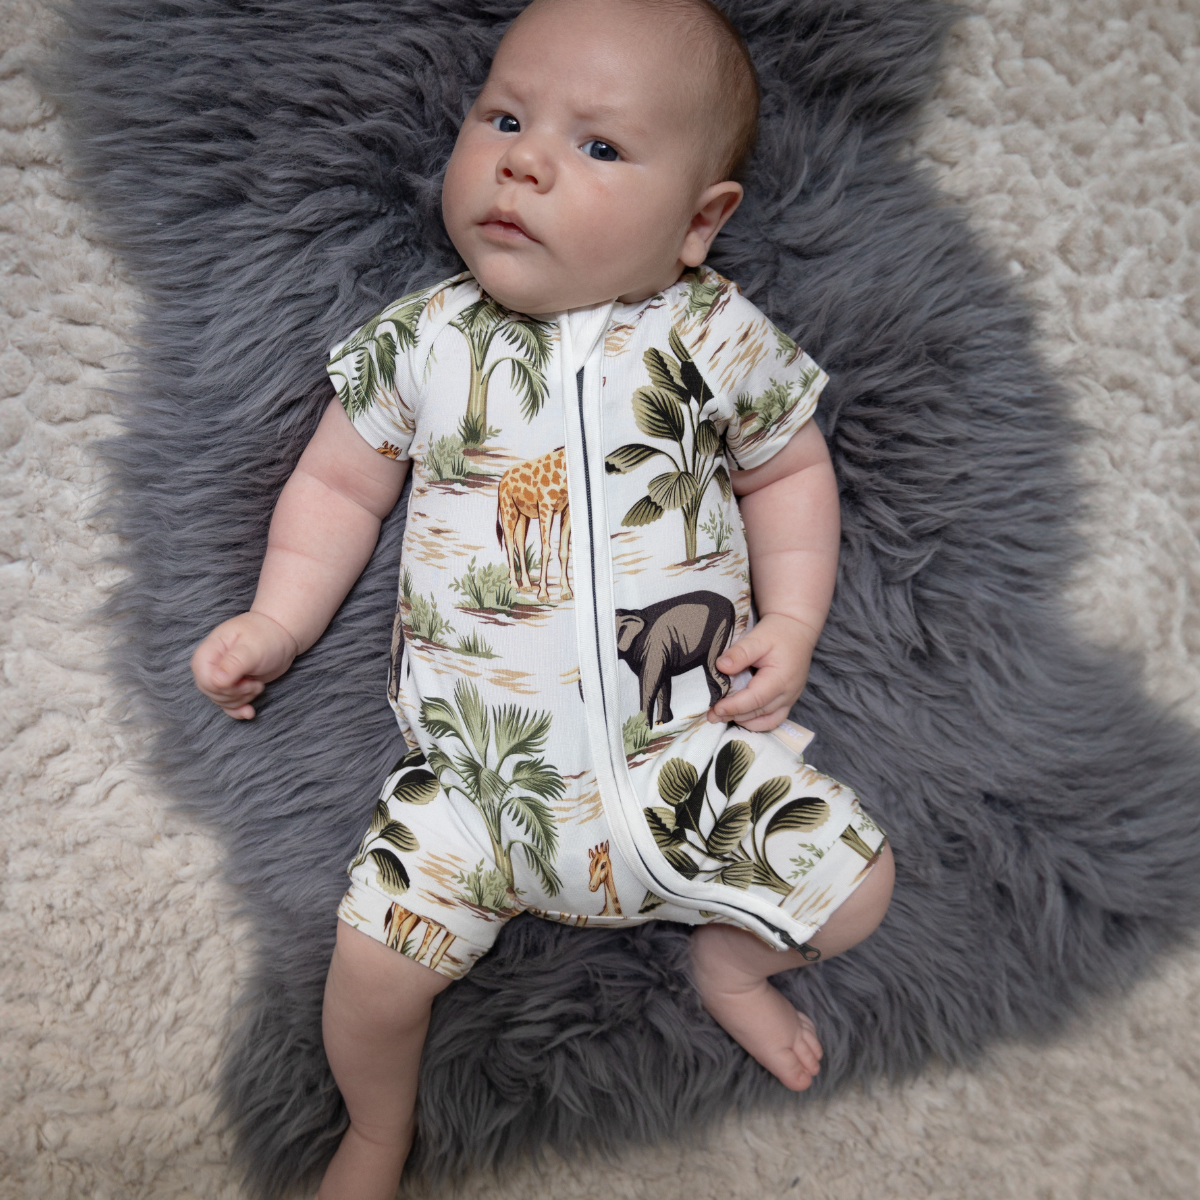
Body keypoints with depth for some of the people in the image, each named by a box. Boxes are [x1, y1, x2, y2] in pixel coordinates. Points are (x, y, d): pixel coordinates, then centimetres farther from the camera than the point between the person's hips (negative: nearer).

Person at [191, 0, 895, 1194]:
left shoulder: (718, 338, -3)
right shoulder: (418, 341, -1)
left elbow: (789, 469, 10)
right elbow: (339, 484, 10)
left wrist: (790, 624, -2)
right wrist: (275, 622, 1)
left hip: (693, 739, 1)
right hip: (482, 760, 0)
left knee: (854, 884, -4)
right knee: (377, 953, -11)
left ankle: (731, 961, 33)